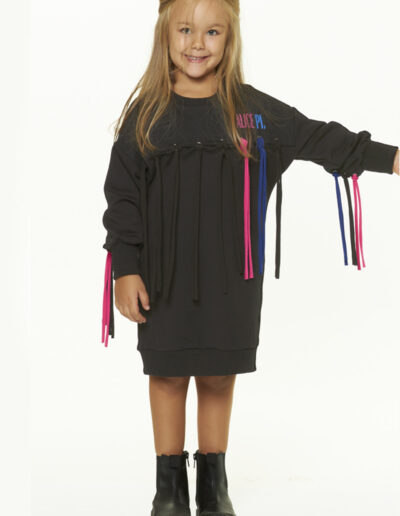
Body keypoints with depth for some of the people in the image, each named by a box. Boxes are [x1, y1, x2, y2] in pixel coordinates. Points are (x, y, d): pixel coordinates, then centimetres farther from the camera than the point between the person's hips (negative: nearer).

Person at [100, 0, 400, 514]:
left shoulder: (252, 110, 1)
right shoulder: (145, 115, -2)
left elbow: (318, 138, 3)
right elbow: (122, 194, -1)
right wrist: (125, 269, -6)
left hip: (230, 275, 1)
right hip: (162, 276, 0)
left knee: (218, 375, 10)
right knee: (167, 373, 8)